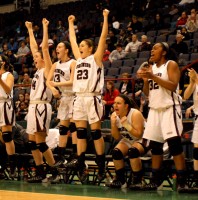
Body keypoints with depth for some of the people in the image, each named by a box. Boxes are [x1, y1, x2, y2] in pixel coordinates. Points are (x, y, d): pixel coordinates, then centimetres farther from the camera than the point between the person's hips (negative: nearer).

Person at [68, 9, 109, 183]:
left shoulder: (96, 57, 2)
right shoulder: (79, 58, 17)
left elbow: (103, 37, -4)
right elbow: (72, 39, 26)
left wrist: (105, 18, -5)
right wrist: (71, 23, 31)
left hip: (92, 98, -6)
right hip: (79, 98, 6)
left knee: (96, 133, -4)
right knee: (80, 133, 5)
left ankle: (102, 168, 0)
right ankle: (81, 167, 8)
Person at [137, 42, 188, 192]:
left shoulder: (171, 64, -4)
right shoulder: (151, 67, 15)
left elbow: (173, 85, -18)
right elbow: (147, 92, 16)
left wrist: (152, 76, -22)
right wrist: (145, 79, -3)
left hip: (169, 108, -7)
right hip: (155, 109, 7)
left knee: (174, 143, -15)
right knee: (155, 145, 7)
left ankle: (182, 181, -16)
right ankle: (156, 179, 14)